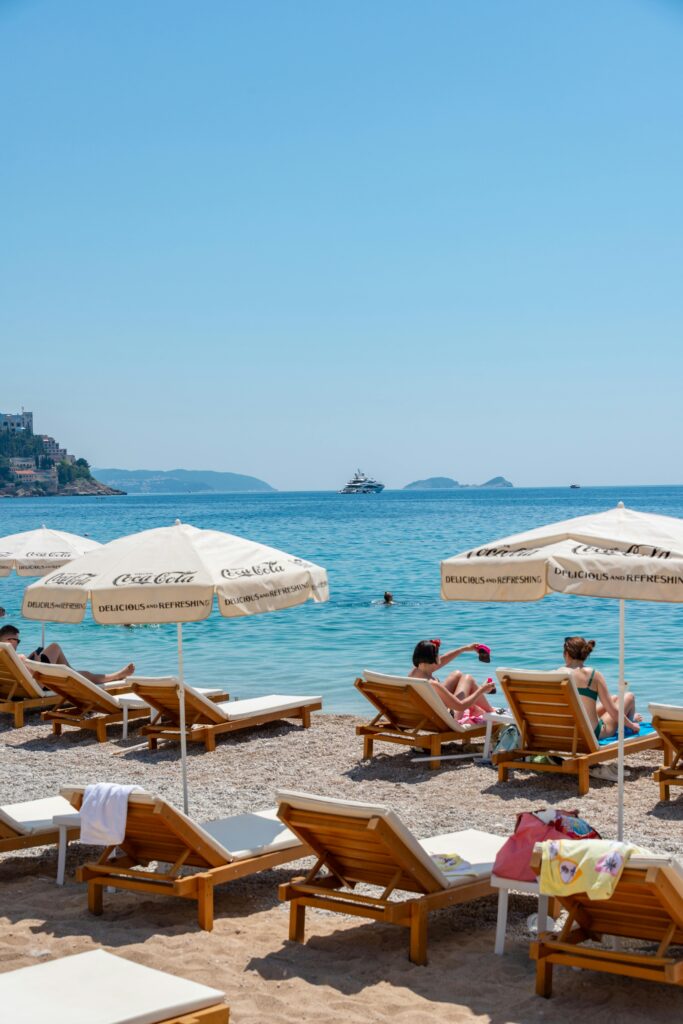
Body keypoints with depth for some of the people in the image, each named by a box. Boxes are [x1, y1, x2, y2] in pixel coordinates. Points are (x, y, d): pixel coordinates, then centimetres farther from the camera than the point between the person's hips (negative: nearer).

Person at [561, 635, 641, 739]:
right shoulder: (595, 675, -14)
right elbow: (613, 711, -8)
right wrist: (632, 725, 7)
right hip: (593, 733, -4)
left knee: (615, 699, 30)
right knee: (628, 697, 21)